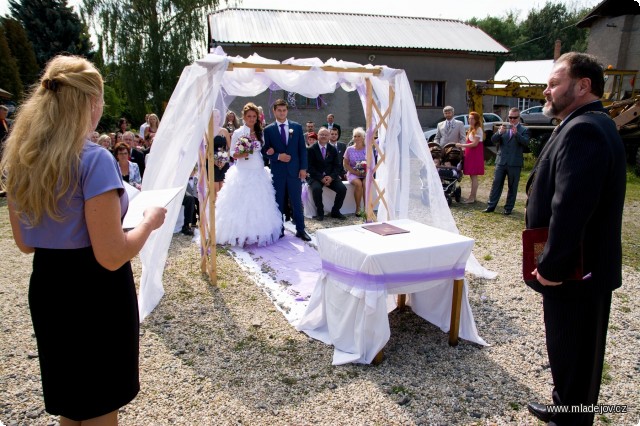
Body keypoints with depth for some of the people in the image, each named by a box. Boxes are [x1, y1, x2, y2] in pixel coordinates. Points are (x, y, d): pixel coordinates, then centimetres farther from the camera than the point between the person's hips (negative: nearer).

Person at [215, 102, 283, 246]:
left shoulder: (260, 133, 10)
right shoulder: (238, 133, -2)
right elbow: (233, 154, -3)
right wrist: (242, 154, -20)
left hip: (259, 173, 4)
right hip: (243, 173, -4)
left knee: (258, 203, 6)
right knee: (242, 203, -4)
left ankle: (257, 233, 16)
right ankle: (241, 234, 5)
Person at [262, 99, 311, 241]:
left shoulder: (297, 127, 6)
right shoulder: (268, 129, 2)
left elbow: (302, 149, 5)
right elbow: (266, 150, 1)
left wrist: (303, 168, -2)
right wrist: (278, 156, -15)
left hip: (294, 170, 1)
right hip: (277, 171, 0)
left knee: (297, 201, 5)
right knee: (278, 202, 7)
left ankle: (300, 230, 13)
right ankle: (279, 230, 17)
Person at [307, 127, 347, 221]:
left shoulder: (333, 149, 10)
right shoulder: (311, 149, -1)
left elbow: (337, 166, 6)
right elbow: (310, 167, -8)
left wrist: (331, 177, -13)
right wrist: (321, 178, -19)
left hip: (330, 177, 4)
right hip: (316, 177, -3)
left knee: (342, 189, -19)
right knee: (317, 188, -34)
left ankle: (335, 211, 1)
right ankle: (320, 212, -12)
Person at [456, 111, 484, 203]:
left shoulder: (478, 129, -10)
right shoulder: (471, 129, 18)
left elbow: (475, 144, -16)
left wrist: (461, 145, -15)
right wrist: (464, 149, 5)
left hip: (475, 154, -9)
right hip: (470, 154, 9)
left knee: (474, 176, -6)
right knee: (472, 176, 10)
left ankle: (472, 198, -4)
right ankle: (472, 196, 15)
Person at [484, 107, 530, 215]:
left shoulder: (524, 130, 1)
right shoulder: (503, 127, 9)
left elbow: (526, 142, -14)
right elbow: (493, 140, 0)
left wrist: (516, 133, -28)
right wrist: (499, 132, -20)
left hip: (515, 163, -3)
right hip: (501, 161, 3)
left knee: (512, 187, 5)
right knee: (496, 184, 5)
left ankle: (508, 208, 12)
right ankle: (491, 206, 10)